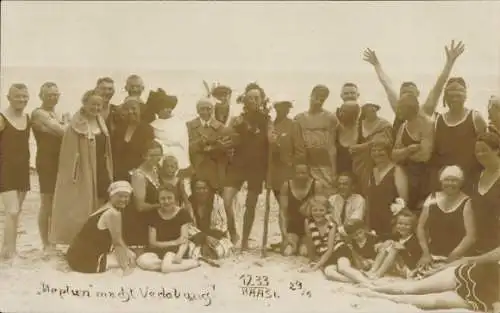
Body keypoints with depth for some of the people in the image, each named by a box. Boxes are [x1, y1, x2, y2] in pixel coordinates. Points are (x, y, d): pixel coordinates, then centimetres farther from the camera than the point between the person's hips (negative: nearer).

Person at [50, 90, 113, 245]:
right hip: (82, 173, -7)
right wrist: (72, 175, -17)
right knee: (81, 210, -1)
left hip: (101, 171, 7)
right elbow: (70, 152, -13)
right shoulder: (76, 126, -12)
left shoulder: (101, 123, 11)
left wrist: (109, 173, 14)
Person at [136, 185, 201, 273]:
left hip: (176, 250, -4)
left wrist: (179, 255, -31)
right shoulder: (154, 216, 4)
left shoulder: (183, 214, -2)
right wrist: (175, 242, -11)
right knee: (142, 261, -31)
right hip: (158, 252, 4)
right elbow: (152, 243, 1)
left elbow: (185, 240, -10)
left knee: (166, 267, -37)